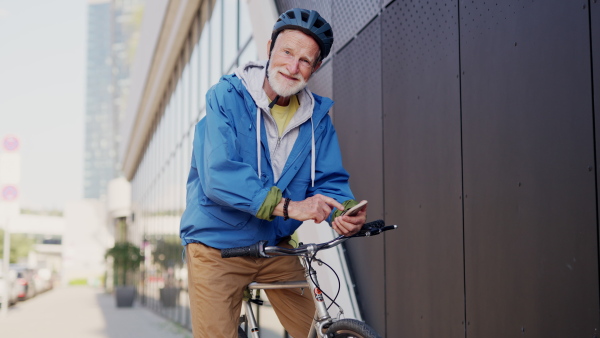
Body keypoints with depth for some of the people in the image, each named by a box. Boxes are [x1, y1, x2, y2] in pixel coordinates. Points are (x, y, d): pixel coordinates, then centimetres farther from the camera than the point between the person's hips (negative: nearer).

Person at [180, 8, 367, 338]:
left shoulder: (317, 116, 3)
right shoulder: (226, 97, -13)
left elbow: (330, 180, -1)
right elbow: (219, 176, -25)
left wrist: (347, 211, -25)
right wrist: (287, 206, -33)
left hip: (277, 247, 4)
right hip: (218, 246, -4)